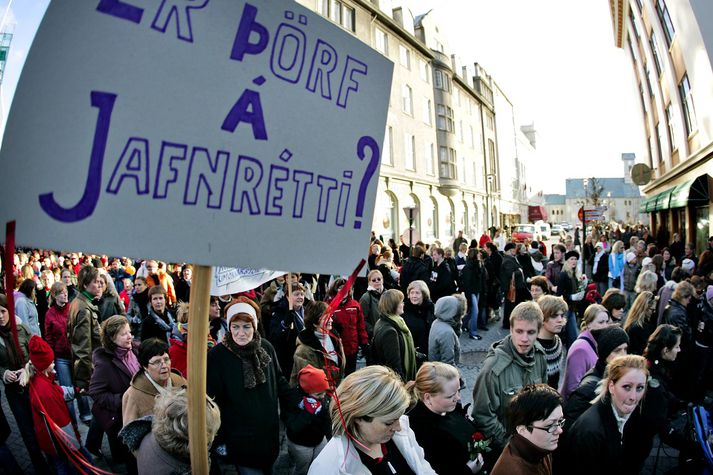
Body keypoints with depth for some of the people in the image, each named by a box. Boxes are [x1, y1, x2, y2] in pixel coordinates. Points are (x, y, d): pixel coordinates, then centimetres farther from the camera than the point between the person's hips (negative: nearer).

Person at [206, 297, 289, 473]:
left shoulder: (266, 347, -6)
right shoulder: (218, 354, -16)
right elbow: (209, 394, -11)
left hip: (269, 430, 4)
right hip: (239, 436, -3)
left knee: (268, 467, 21)